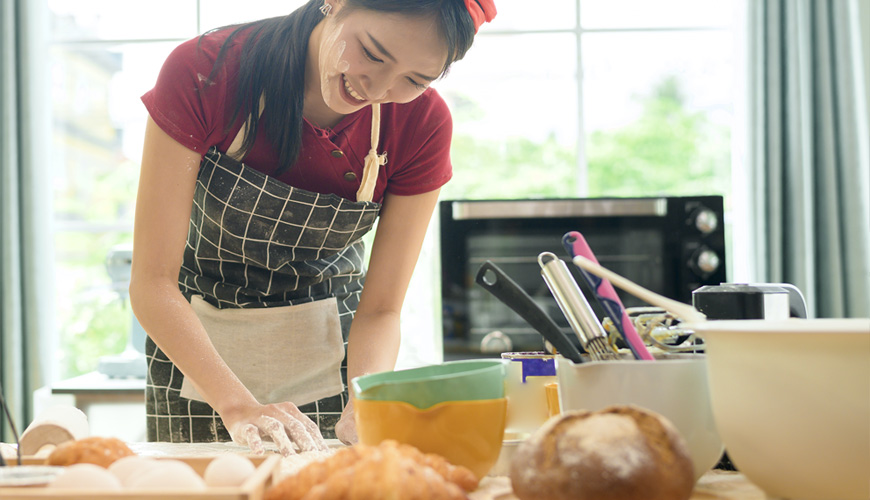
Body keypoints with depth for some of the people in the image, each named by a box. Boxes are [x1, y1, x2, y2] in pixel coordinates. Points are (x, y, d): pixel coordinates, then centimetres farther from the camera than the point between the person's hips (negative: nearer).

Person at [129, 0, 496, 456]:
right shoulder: (200, 74, -26)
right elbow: (152, 281, -26)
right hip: (195, 338, -1)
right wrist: (239, 406, -37)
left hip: (332, 341, 1)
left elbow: (380, 310, -12)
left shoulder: (422, 124, -19)